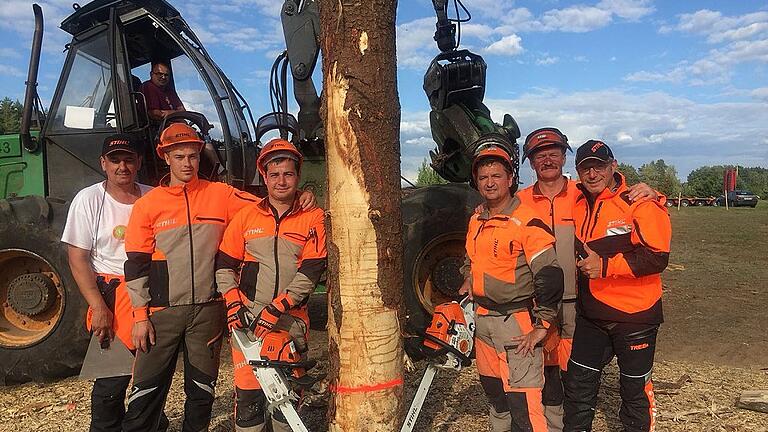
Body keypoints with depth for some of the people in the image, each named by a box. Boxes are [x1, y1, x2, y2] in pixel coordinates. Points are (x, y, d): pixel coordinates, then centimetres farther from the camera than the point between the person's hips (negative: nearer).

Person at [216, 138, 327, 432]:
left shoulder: (314, 218, -1)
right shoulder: (246, 216, 5)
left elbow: (310, 271, -8)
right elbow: (225, 265, 8)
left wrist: (276, 309, -15)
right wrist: (234, 305, -6)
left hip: (292, 318, 0)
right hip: (248, 317, 1)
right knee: (248, 391, 3)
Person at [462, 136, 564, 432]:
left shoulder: (527, 222, -15)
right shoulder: (477, 220, 10)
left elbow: (550, 278, -17)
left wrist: (541, 327, -16)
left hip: (516, 323, -8)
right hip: (481, 318, 8)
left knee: (523, 405, -8)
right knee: (494, 394, 21)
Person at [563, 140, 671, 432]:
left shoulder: (640, 204, -14)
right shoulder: (578, 205, 4)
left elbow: (657, 257, -21)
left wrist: (605, 266, -24)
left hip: (634, 315, -5)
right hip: (590, 315, 5)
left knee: (635, 387, 13)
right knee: (578, 383, 13)